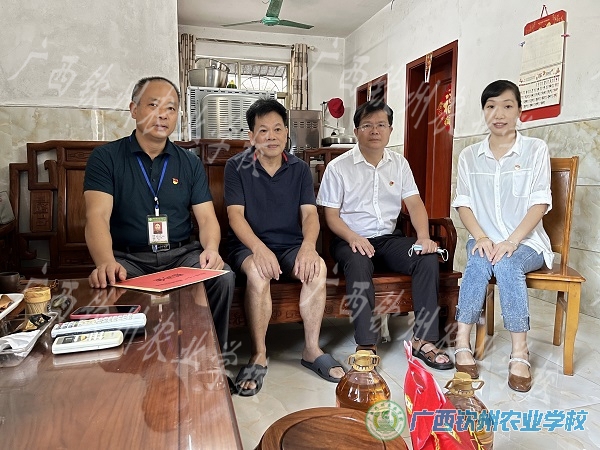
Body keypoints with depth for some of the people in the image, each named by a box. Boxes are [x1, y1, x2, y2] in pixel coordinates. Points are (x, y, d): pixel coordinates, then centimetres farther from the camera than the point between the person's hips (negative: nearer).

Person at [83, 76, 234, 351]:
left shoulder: (190, 163, 11)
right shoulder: (105, 158, 1)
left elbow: (207, 217, 5)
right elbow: (97, 216, -13)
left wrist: (211, 248, -19)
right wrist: (106, 263, -34)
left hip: (181, 254, 2)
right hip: (127, 257, -2)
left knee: (223, 277, -25)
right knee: (106, 286, -33)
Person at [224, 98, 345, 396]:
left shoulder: (300, 170, 8)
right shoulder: (237, 167, 0)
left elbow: (310, 213, -2)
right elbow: (235, 215, -10)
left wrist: (308, 245, -25)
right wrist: (259, 248, -28)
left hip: (291, 246, 3)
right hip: (249, 246, -2)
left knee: (317, 267, -28)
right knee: (258, 272, -35)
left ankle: (312, 350, -12)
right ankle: (259, 355, -19)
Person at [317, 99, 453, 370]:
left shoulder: (399, 164, 11)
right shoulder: (338, 167, -2)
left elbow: (414, 203, 4)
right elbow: (331, 214, -4)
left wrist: (423, 236, -15)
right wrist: (353, 238, -23)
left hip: (389, 239, 4)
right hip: (352, 240, -4)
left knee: (428, 257, -21)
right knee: (359, 264, -36)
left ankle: (423, 339, -15)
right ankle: (366, 345, -29)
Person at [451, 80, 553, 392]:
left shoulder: (535, 149, 1)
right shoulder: (469, 156, 8)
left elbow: (540, 203, -6)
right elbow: (463, 204, 3)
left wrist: (512, 241, -20)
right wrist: (480, 237, -15)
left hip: (526, 242, -1)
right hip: (485, 240, 2)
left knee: (506, 264, -34)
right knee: (478, 264, -32)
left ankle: (519, 352, -25)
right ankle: (462, 345, -28)